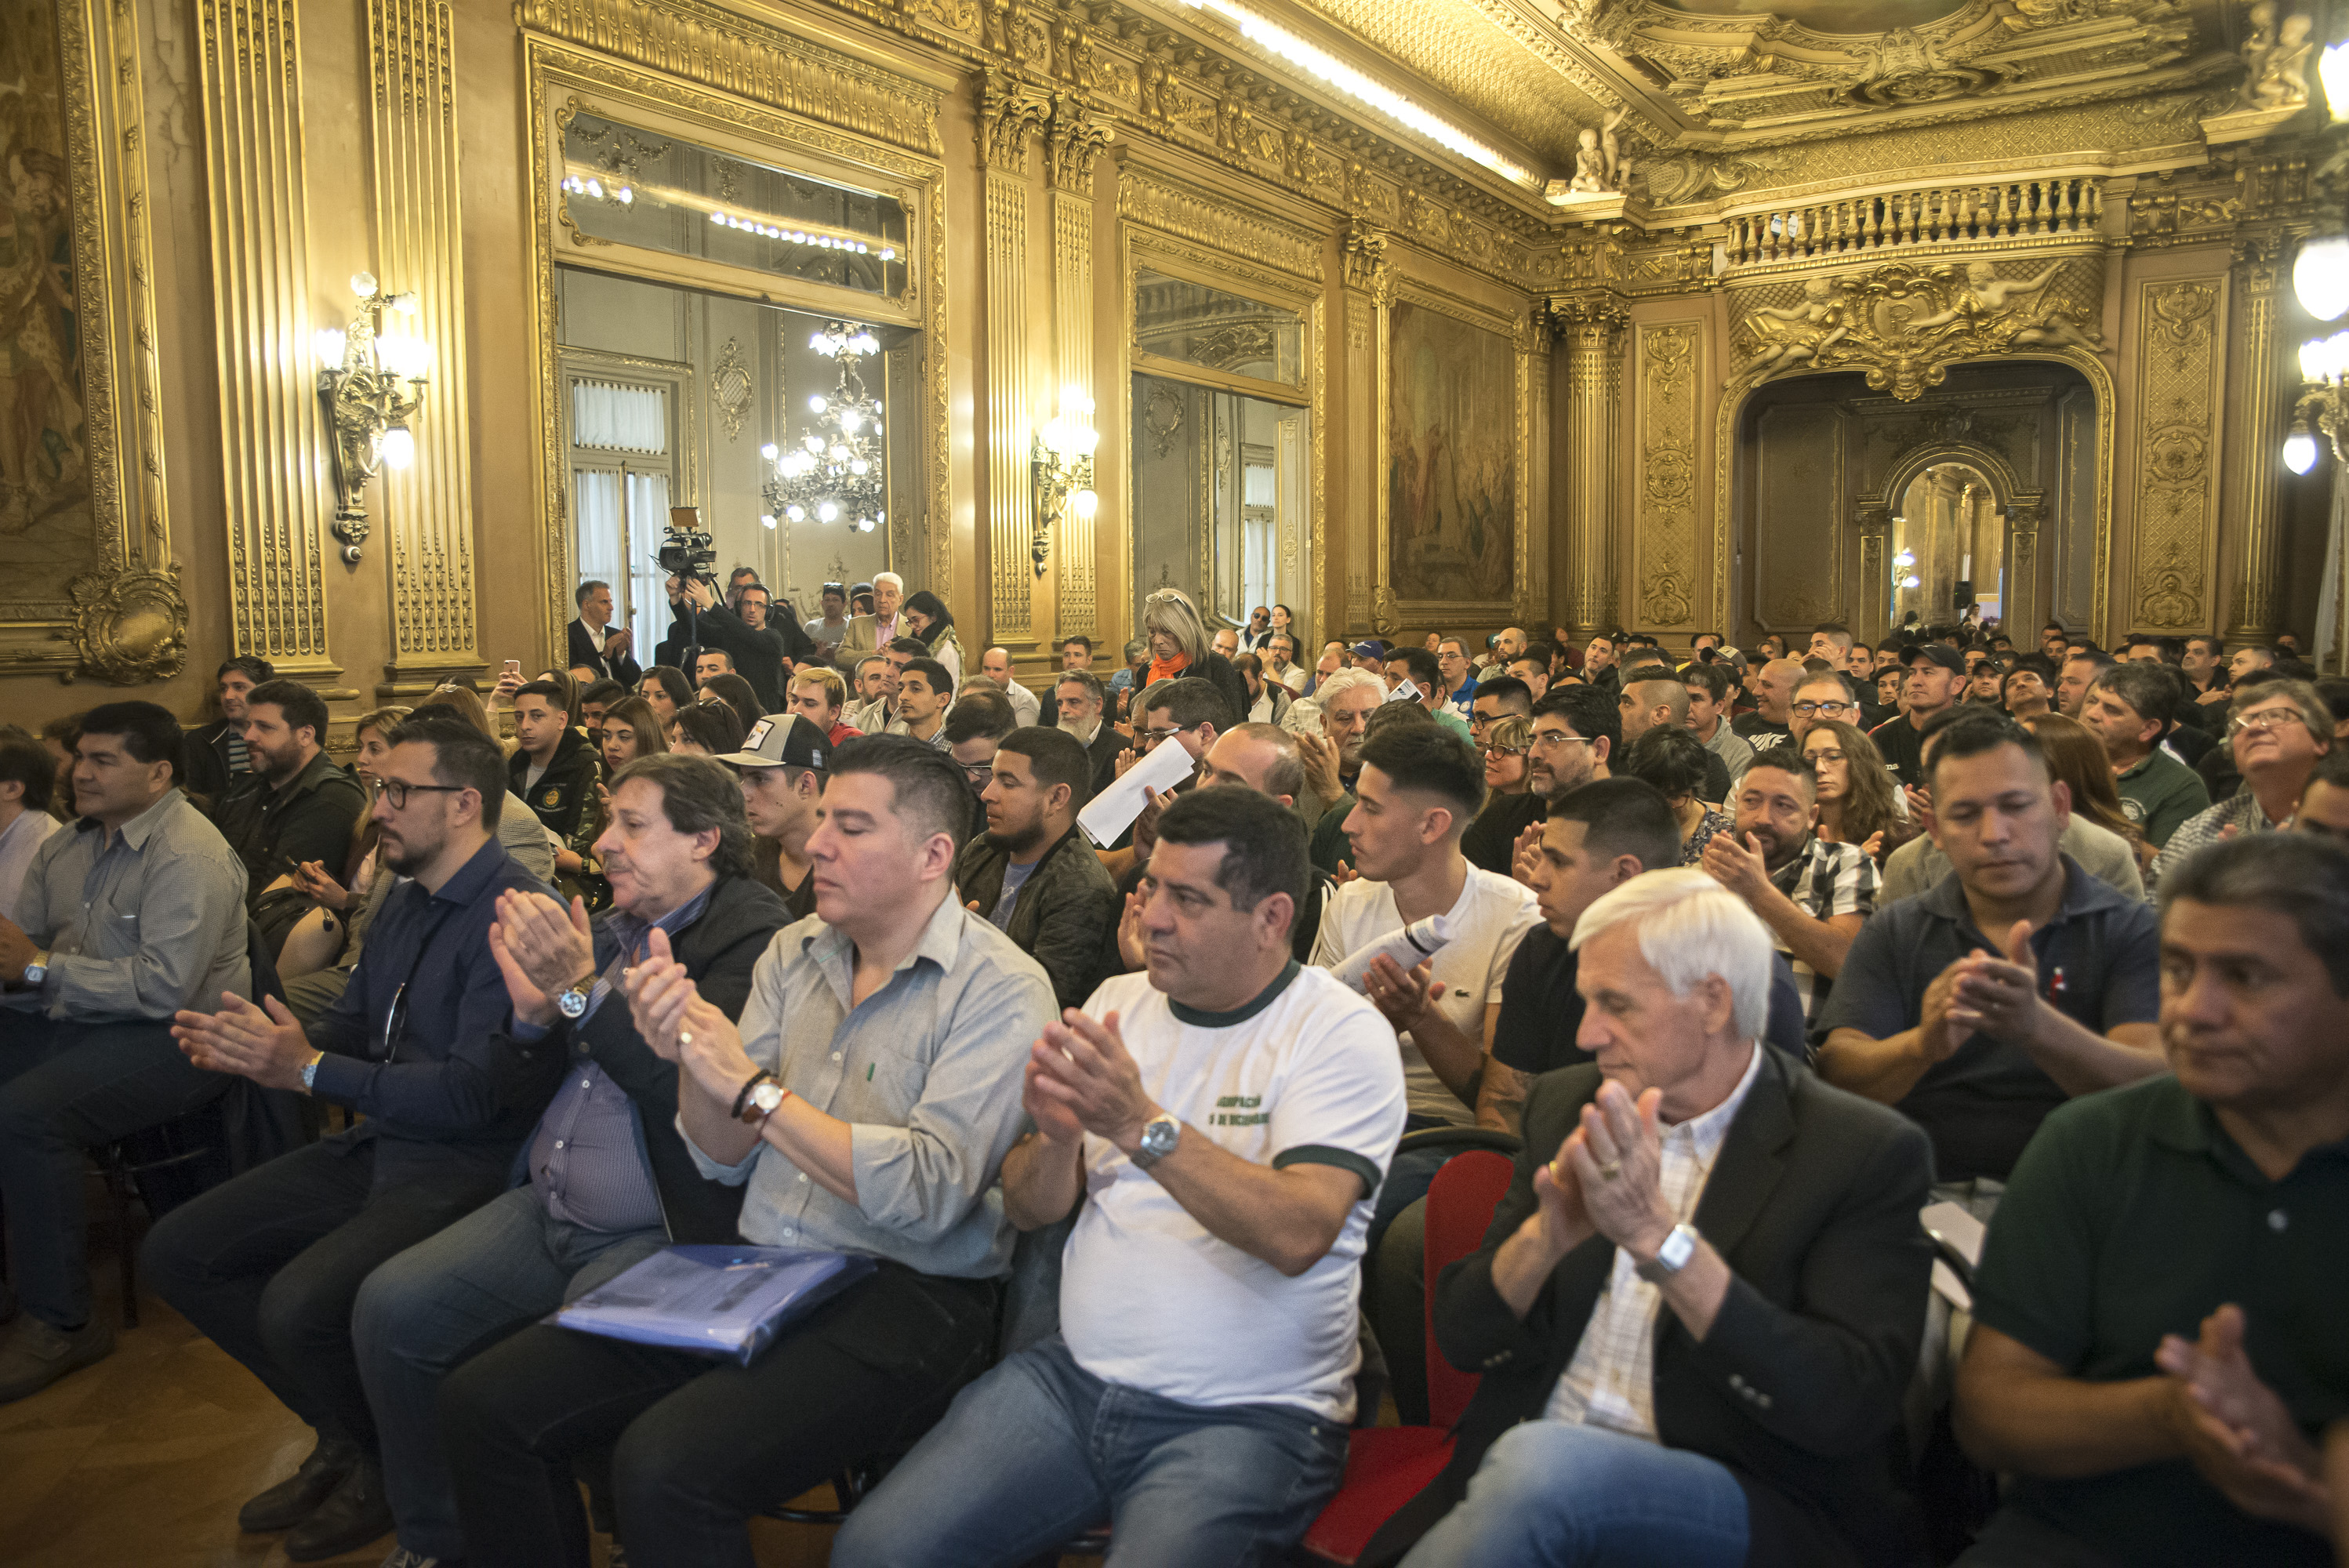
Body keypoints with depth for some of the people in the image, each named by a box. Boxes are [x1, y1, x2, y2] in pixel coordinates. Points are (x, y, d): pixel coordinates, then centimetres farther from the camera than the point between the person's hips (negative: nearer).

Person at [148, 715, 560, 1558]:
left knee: (298, 1305, -27)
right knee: (178, 1252, 7)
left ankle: (391, 1471, 5)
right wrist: (261, 1040, -4)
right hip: (374, 1145, 10)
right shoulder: (405, 901, 12)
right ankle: (345, 1439, 17)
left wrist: (309, 1069, -20)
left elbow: (472, 1091, -23)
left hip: (466, 1166, -10)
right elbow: (352, 1024, 18)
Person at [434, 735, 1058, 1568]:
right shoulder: (794, 953, 9)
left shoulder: (1001, 988, -11)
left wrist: (754, 1088, -17)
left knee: (665, 1466, -27)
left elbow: (929, 1194, -22)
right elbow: (725, 1162, 9)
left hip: (901, 1296, -6)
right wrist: (691, 1061, -12)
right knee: (484, 1400, -4)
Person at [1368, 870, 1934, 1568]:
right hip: (1524, 1460, 3)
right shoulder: (1565, 1106, 7)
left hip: (1745, 1500, -3)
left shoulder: (1866, 1152, -6)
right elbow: (1460, 1335, 6)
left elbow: (1850, 1407, -15)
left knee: (1537, 1464, -32)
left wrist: (1659, 1235, -23)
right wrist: (1548, 1235, -15)